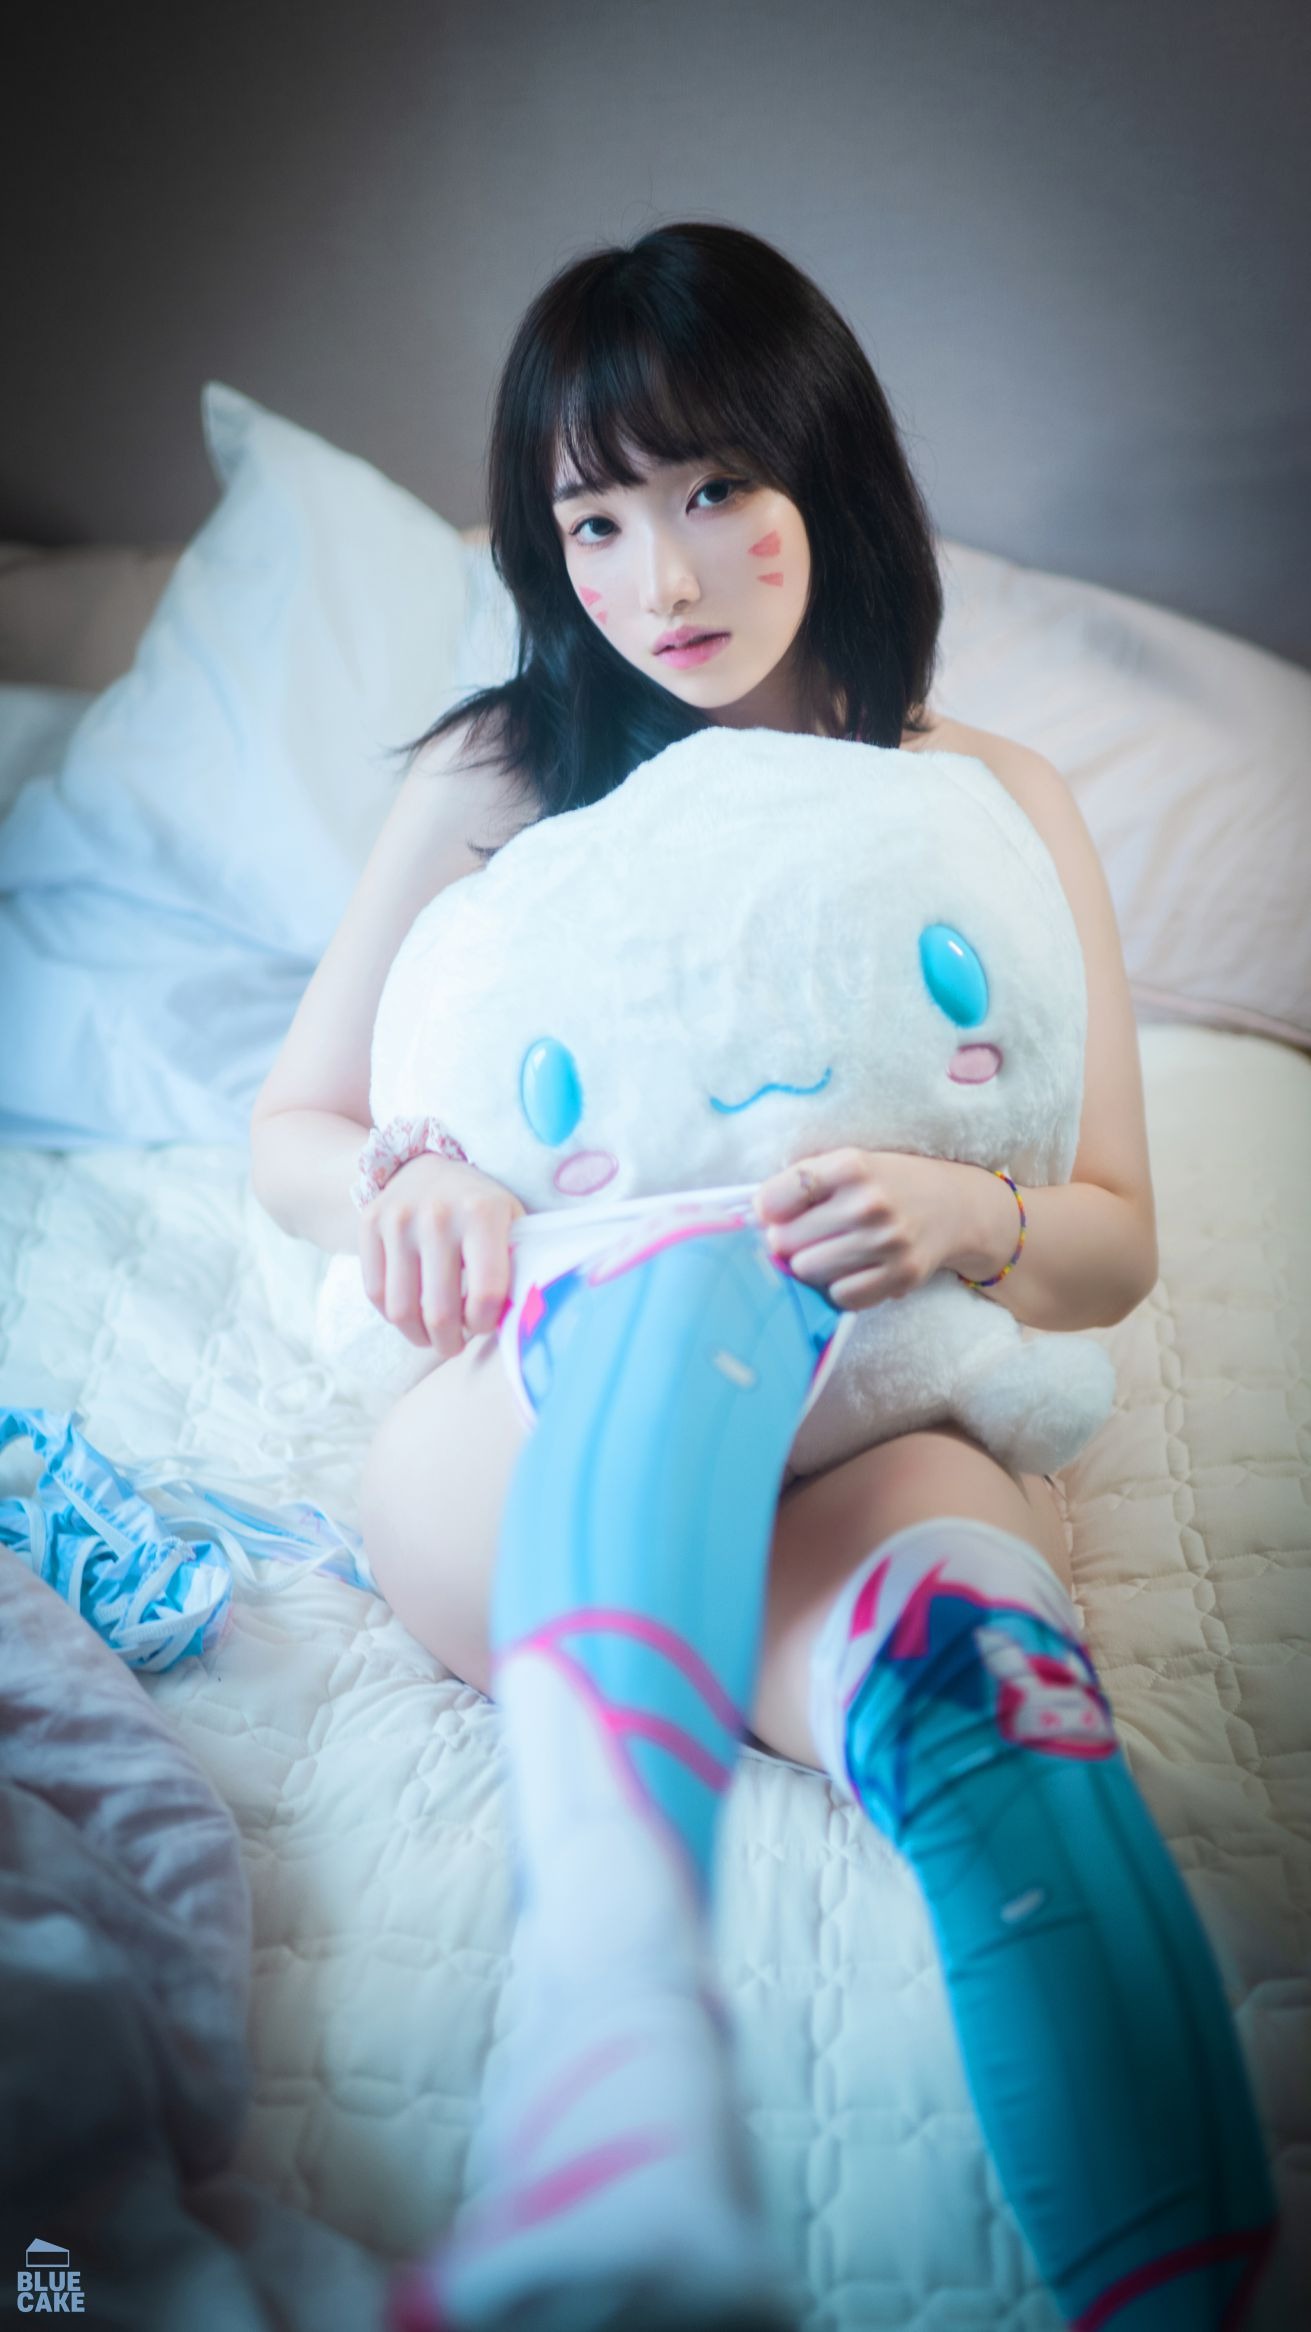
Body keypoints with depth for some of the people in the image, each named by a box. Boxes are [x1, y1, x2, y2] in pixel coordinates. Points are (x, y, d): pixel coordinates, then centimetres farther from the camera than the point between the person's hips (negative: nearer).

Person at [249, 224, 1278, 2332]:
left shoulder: (994, 804, 13)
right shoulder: (499, 778, 13)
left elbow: (1116, 1246, 11)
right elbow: (289, 1130, 16)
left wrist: (973, 1216, -15)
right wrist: (406, 1180, -10)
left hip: (880, 1421, 1)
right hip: (527, 1429, 0)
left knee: (967, 1605, -37)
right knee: (702, 1261, -37)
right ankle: (630, 2025, -59)